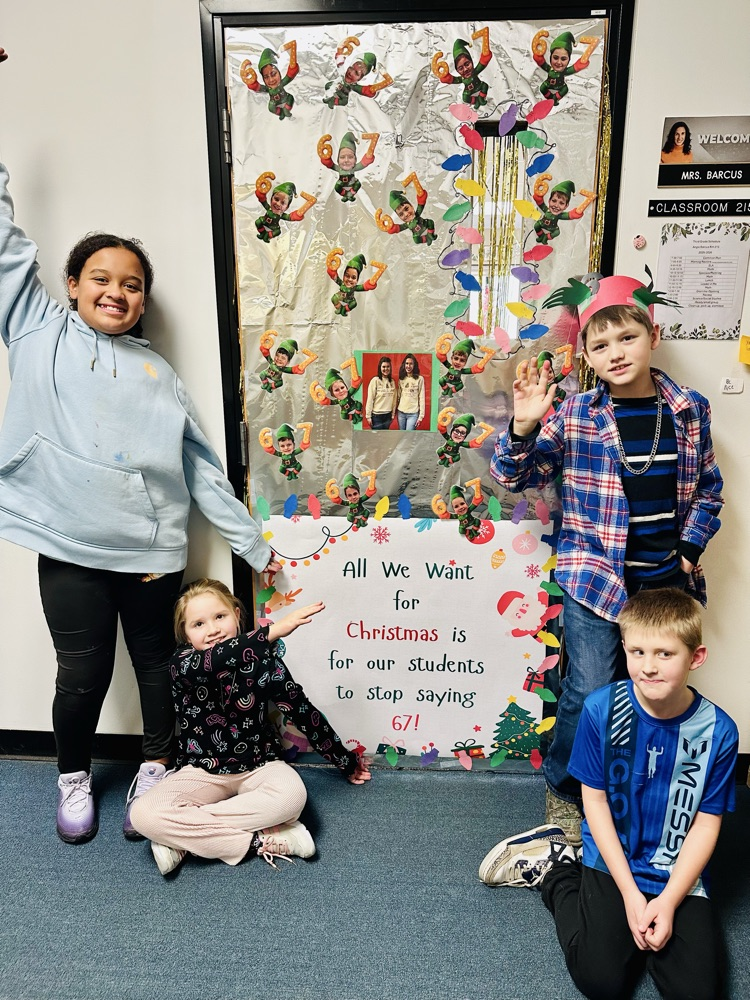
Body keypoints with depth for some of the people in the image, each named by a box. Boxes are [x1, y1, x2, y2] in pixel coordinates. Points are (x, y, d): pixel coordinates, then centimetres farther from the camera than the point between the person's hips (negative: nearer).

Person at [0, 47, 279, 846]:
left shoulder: (158, 373, 9)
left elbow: (200, 465, 7)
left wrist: (251, 542, 4)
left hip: (154, 551, 2)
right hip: (71, 549, -1)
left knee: (158, 665, 13)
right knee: (83, 673, 7)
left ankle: (155, 767, 36)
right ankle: (74, 776, 35)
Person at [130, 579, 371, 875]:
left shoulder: (263, 658, -8)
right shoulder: (182, 664, -13)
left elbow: (301, 709, 1)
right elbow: (212, 662, -40)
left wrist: (346, 761, 8)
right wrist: (273, 630, -52)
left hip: (258, 766, 0)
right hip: (203, 771, 0)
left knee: (291, 796, -33)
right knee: (144, 814, -27)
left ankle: (186, 838, -20)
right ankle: (264, 841, -22)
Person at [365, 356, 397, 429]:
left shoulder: (392, 381, 5)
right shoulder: (375, 380, -11)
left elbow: (394, 399, 9)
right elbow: (370, 399, -10)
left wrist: (393, 414, 10)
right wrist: (368, 416, -10)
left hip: (388, 415, 5)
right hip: (377, 415, -5)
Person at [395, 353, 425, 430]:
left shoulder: (419, 379, -6)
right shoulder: (401, 379, 7)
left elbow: (421, 398, -6)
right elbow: (398, 396, 12)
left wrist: (421, 416, -9)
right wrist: (396, 412, 11)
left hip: (413, 413, -4)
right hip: (401, 412, 4)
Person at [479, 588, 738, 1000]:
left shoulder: (717, 730, -15)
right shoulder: (602, 708, -18)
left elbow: (706, 824, -7)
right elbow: (595, 800, -9)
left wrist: (668, 901, -15)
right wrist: (630, 894, -12)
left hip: (680, 876, 2)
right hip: (611, 862, -1)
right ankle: (555, 871, 12)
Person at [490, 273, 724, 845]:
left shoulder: (691, 411, 2)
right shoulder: (574, 414, -7)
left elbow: (707, 488, 12)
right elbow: (517, 478, -5)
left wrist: (690, 550, 1)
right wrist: (523, 426, -23)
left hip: (667, 579, 4)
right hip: (594, 576, -3)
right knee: (591, 691, -7)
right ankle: (563, 789, 21)